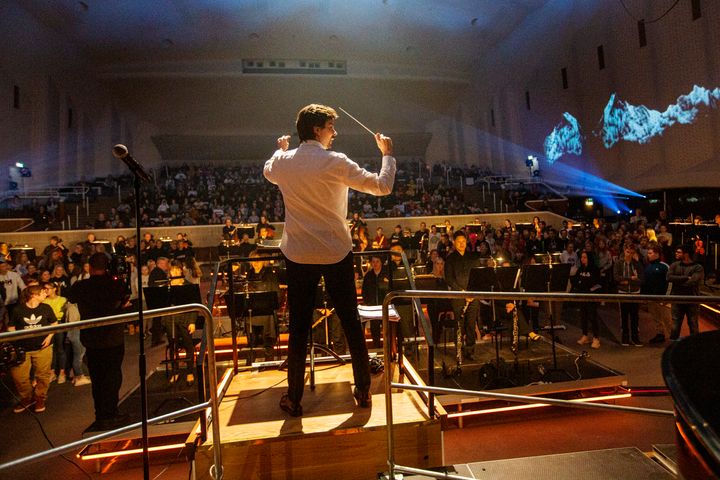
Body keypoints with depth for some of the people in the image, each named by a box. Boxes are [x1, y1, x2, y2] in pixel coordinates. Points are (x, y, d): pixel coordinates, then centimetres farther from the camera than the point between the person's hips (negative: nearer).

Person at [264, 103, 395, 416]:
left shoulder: (282, 162, 0)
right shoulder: (336, 162, -11)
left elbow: (268, 172, 26)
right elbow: (383, 186, -8)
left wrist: (280, 149, 42)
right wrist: (387, 153, 8)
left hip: (298, 256, 3)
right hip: (337, 253, -2)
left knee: (299, 326, 11)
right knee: (351, 322, 12)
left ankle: (294, 399, 23)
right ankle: (363, 391, 25)